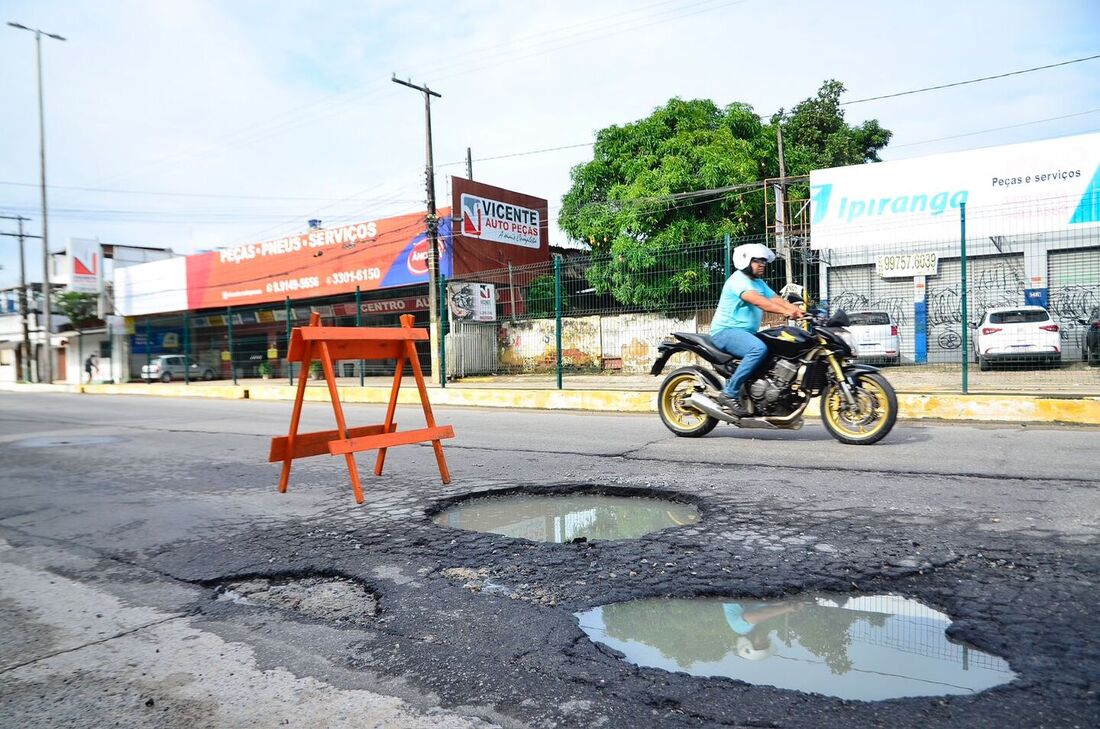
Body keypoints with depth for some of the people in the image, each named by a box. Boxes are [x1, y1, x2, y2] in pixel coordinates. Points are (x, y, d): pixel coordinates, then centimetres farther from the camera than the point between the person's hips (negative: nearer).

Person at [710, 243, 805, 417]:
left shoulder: (759, 283, 19)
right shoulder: (738, 279, -11)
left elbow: (777, 299, 5)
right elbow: (757, 301, -28)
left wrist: (801, 312, -13)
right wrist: (785, 312, -39)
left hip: (746, 332, 10)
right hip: (726, 331, -10)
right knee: (759, 349, -34)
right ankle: (729, 393, -30)